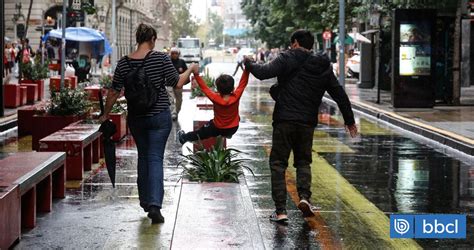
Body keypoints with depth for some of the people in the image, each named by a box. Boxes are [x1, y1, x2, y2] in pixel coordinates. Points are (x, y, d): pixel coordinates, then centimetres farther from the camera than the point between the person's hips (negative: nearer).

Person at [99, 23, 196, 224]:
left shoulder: (124, 63, -2)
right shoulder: (160, 58, -11)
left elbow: (114, 92, 2)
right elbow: (177, 83, -7)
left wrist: (106, 114, 14)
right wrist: (190, 70, 11)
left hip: (136, 118, 3)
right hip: (160, 116, -3)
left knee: (143, 157, 18)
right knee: (155, 158, -3)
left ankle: (145, 202, 24)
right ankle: (154, 205, -17)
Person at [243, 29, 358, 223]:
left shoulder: (287, 59, -3)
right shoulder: (323, 67, 12)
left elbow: (264, 72, -16)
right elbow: (339, 94, 15)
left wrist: (249, 64, 5)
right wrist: (349, 120, 24)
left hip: (284, 121, -4)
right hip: (307, 123, 4)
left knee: (278, 163, 3)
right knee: (303, 161, 20)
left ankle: (280, 209, -4)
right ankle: (304, 196, -4)